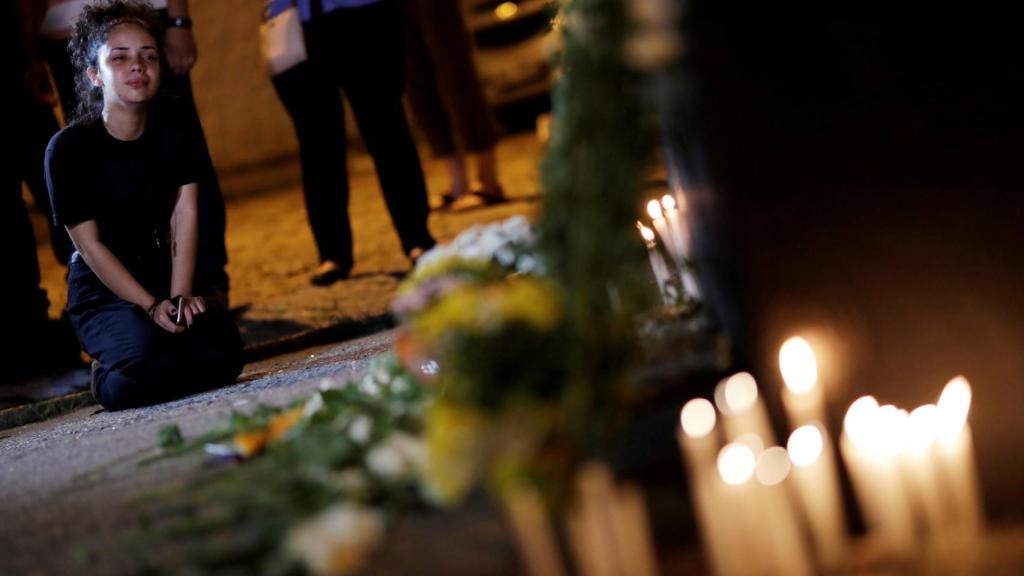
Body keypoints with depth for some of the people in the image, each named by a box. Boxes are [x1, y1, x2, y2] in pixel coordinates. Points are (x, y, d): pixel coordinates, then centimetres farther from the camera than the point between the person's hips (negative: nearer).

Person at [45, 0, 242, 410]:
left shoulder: (173, 121, -3)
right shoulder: (69, 148, -16)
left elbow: (184, 213, -5)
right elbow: (90, 246, -13)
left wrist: (179, 296, -14)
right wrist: (152, 306, -19)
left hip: (162, 273, 4)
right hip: (102, 289, -4)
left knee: (222, 352, -23)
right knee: (147, 360, -33)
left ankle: (128, 384, 8)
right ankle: (109, 375, 4)